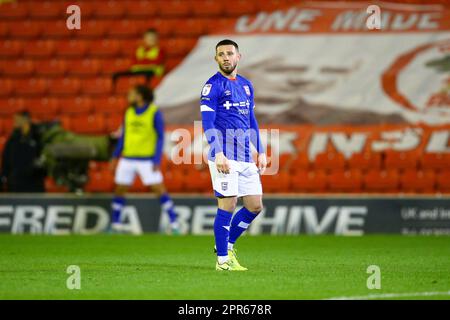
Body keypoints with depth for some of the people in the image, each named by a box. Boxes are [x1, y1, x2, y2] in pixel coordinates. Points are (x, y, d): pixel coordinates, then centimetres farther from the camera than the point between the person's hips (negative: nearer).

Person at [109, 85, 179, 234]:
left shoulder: (155, 112, -9)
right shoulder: (129, 112, 5)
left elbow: (160, 137, -9)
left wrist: (157, 160, -16)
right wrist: (115, 156, 11)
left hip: (147, 160, -5)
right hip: (128, 159, 5)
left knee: (159, 189, -9)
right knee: (119, 189, 3)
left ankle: (173, 222, -1)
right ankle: (115, 224, 15)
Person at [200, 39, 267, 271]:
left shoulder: (246, 85, 16)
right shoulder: (213, 86, -6)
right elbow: (207, 123, -12)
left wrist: (261, 152, 17)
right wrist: (218, 153, -21)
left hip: (246, 157, 7)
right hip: (225, 156, -7)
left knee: (255, 206, 6)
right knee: (227, 206, -8)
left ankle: (227, 244, 22)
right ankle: (222, 259, 0)